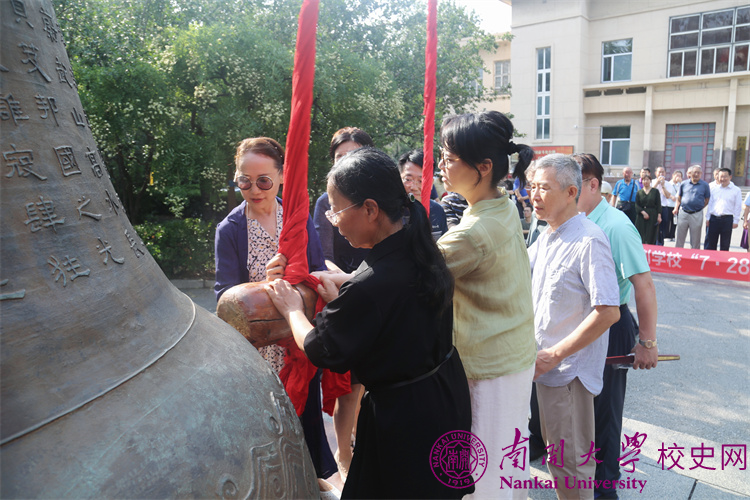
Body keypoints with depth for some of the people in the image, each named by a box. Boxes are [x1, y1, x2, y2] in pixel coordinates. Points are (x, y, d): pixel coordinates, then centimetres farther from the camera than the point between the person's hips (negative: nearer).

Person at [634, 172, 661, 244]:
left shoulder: (655, 191, 6)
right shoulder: (639, 193, 9)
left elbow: (658, 204, 3)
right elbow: (636, 205, 2)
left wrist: (659, 216, -6)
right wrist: (643, 212, -14)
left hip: (652, 216, -1)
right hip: (641, 217, 1)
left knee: (650, 237, -3)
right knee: (641, 237, -3)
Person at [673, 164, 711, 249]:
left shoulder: (705, 185, 2)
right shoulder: (684, 184, 7)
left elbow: (707, 200, 7)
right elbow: (678, 198, 13)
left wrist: (699, 207, -4)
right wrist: (676, 208, 0)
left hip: (697, 215, -1)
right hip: (683, 213, 1)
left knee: (695, 240, 6)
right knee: (679, 237, 5)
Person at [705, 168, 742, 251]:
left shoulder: (736, 190, 1)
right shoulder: (714, 188, 9)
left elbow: (738, 207, 0)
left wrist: (736, 221, -4)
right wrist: (708, 218, 8)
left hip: (727, 219, -2)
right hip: (714, 218, 2)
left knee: (725, 245, 5)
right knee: (711, 243, 7)